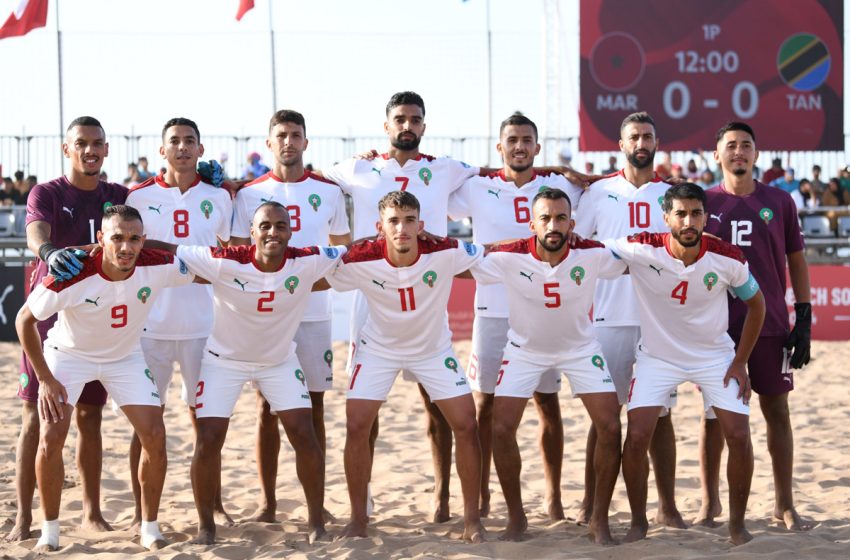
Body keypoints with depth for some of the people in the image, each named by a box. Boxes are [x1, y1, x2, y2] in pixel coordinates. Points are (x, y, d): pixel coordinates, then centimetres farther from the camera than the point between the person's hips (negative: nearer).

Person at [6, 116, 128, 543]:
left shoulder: (117, 197, 9)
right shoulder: (46, 194, -4)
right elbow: (35, 234, -23)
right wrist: (49, 251, -46)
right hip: (49, 317, -3)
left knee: (90, 417, 8)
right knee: (35, 417, -3)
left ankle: (92, 511, 16)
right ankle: (24, 517, 0)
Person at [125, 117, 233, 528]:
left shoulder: (218, 197, 6)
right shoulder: (139, 197, 1)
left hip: (202, 323, 1)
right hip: (150, 322, -1)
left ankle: (214, 504, 19)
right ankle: (141, 510, 10)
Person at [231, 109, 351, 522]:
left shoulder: (328, 192, 6)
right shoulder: (249, 194, 4)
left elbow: (344, 248, 17)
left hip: (314, 313, 1)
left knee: (313, 407, 4)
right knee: (266, 407, 1)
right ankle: (267, 500, 8)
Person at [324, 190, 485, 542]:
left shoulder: (445, 253, -28)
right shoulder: (360, 261, -28)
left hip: (434, 348, 1)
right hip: (378, 348, 0)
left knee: (466, 426, -6)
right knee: (356, 428, -8)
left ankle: (472, 519, 9)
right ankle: (358, 518, 11)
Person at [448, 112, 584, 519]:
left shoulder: (558, 186, 4)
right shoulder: (477, 188, 1)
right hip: (492, 312, -1)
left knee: (548, 403, 6)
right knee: (484, 403, 3)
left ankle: (553, 496, 14)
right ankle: (481, 496, 13)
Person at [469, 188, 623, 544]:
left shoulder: (591, 255, -23)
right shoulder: (510, 258, -26)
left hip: (581, 348, 1)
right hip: (525, 350, -1)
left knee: (610, 427, -10)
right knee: (501, 429, -10)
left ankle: (600, 520, 6)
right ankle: (516, 518, 10)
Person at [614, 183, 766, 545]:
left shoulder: (728, 259, -19)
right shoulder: (642, 250, -23)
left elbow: (756, 304, -2)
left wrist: (740, 362, -4)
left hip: (715, 356, 1)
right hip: (657, 355, -1)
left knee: (739, 436, -7)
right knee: (637, 437, -12)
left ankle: (737, 525, 12)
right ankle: (638, 523, 8)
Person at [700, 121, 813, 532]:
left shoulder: (779, 202, 4)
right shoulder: (704, 202, 3)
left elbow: (796, 260, 8)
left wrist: (804, 317, 0)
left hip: (771, 325, 0)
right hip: (718, 325, 0)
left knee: (777, 410, 3)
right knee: (715, 412, 4)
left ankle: (785, 505, 11)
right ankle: (710, 502, 14)